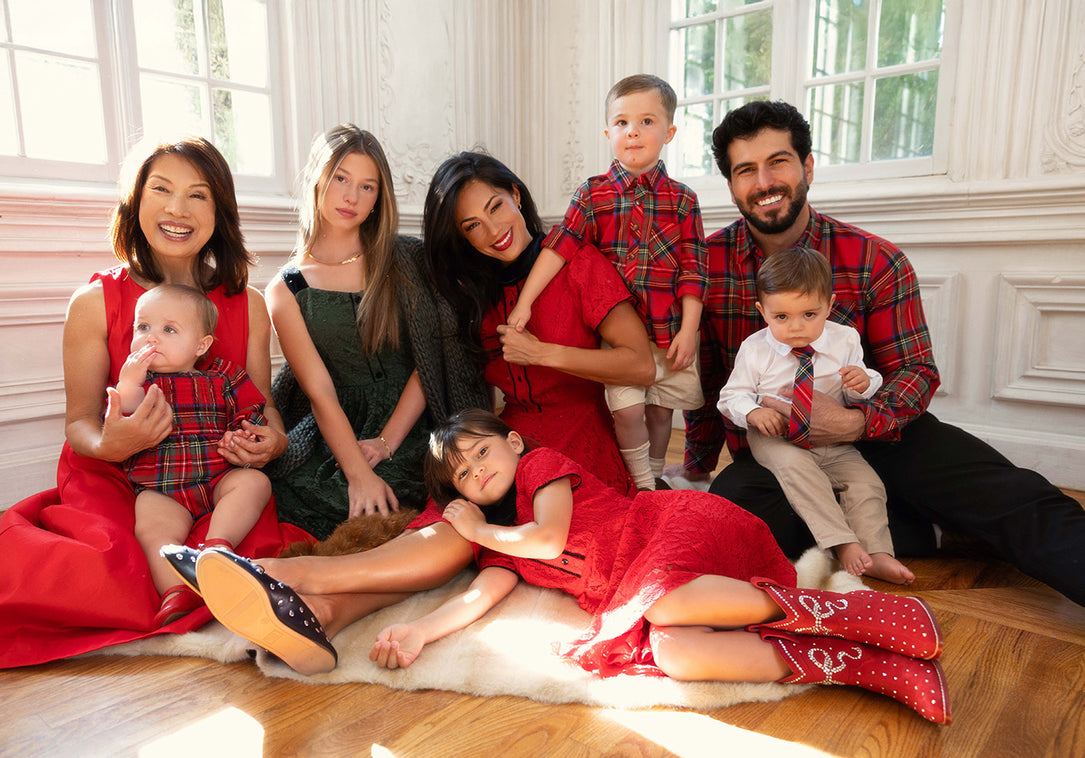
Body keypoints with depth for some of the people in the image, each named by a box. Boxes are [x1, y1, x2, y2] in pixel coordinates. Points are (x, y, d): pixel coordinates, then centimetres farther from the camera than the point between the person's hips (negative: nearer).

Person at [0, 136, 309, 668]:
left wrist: (272, 440, -15)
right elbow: (80, 419, 3)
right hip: (115, 480, 0)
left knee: (257, 550, -30)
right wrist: (109, 444, -22)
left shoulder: (248, 306, 6)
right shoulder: (96, 302, 1)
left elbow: (263, 405, 9)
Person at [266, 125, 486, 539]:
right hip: (334, 434, 1)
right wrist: (359, 473, -19)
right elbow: (320, 392, -5)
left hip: (410, 424, -1)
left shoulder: (408, 260, 7)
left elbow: (429, 359, 0)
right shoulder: (286, 291, 5)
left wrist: (386, 442, -11)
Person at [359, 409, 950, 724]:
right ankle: (865, 665, -25)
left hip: (679, 523, -5)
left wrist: (479, 530, 6)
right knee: (672, 652, -27)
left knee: (667, 603, -38)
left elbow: (550, 537, -9)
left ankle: (809, 609, -20)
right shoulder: (499, 544, 22)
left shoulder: (541, 463, 5)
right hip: (634, 593, 6)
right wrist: (417, 631, -8)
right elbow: (480, 595, 7)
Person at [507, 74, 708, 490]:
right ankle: (642, 486, 16)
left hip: (670, 330, 1)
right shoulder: (593, 194, 0)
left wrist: (688, 331, -7)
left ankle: (655, 476, 36)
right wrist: (524, 302, -13)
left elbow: (693, 269, -1)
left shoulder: (682, 198, 1)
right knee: (627, 408, -7)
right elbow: (558, 246, -7)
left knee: (661, 409, 12)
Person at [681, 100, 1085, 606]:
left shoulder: (876, 261, -5)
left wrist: (857, 423, -24)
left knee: (1016, 500, -22)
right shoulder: (708, 262, -3)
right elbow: (703, 376, 6)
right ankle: (918, 529, -19)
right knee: (730, 507, -32)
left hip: (872, 436, 0)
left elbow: (916, 368, -4)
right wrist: (696, 467, 14)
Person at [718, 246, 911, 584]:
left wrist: (864, 383, -19)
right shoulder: (754, 349, -7)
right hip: (777, 440, -3)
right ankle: (842, 544, -31)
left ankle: (876, 554, -12)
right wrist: (754, 413, -23)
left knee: (866, 482, -15)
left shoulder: (845, 340, -2)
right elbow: (732, 395, -1)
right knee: (795, 466, -31)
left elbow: (856, 396, 6)